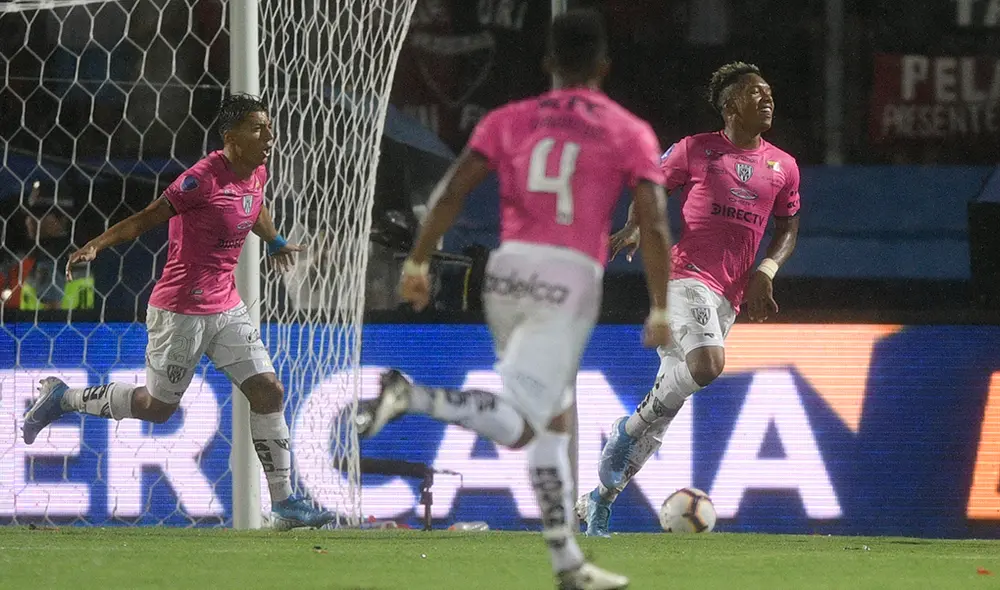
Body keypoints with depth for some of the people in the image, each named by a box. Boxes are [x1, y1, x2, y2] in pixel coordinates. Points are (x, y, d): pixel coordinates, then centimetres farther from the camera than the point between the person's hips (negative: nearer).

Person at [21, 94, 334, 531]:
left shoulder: (257, 174, 4)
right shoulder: (204, 178, -21)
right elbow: (146, 218, -21)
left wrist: (276, 243, 45)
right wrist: (95, 246, -30)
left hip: (226, 307, 8)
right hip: (180, 311, -7)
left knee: (268, 391, -2)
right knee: (158, 406, 5)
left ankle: (283, 502, 3)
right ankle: (61, 398, 25)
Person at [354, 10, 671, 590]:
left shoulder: (509, 121, 12)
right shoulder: (630, 133, 5)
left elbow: (452, 192, 2)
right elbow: (654, 226, -3)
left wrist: (417, 264, 6)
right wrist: (660, 310, 2)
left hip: (507, 268, 5)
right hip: (571, 280, -5)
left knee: (553, 420, 18)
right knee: (518, 426, -12)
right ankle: (409, 396, -36)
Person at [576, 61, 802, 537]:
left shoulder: (783, 167, 13)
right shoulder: (695, 150, 3)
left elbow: (788, 229, 21)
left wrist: (765, 271, 3)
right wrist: (635, 227, -8)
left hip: (728, 295, 5)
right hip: (686, 276, -5)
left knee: (665, 408, 5)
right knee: (706, 363, -32)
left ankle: (599, 500, 16)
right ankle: (627, 429, -8)